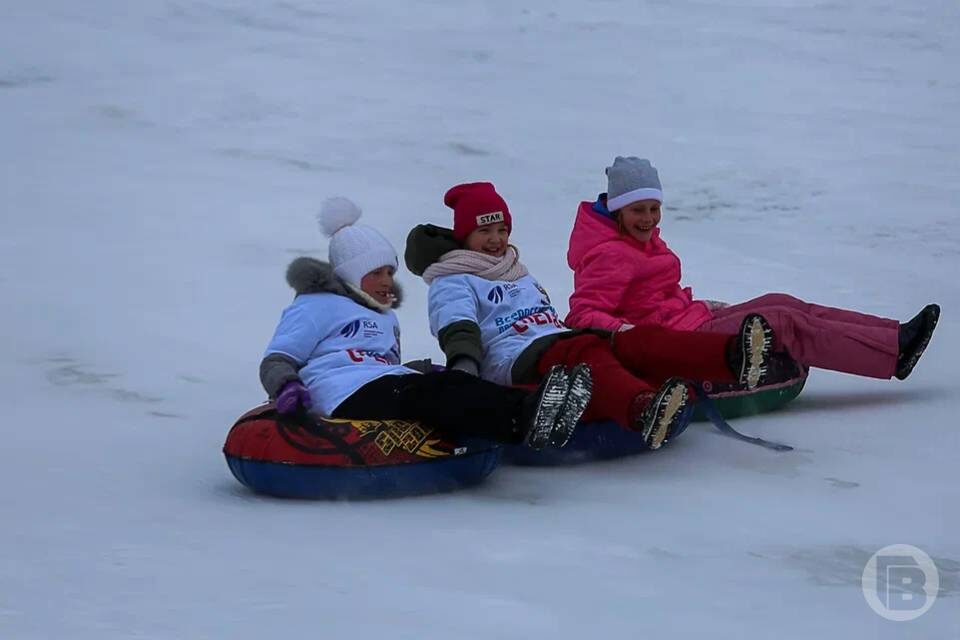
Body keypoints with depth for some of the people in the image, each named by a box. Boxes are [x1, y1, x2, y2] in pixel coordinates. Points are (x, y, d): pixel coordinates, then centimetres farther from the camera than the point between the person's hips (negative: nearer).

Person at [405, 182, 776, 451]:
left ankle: (733, 357, -49)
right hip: (516, 363, -8)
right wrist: (463, 367, -27)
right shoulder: (453, 283, 11)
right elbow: (457, 331, -7)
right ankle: (643, 411, -75)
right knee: (589, 353, -40)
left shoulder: (521, 276, 39)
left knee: (637, 342, -22)